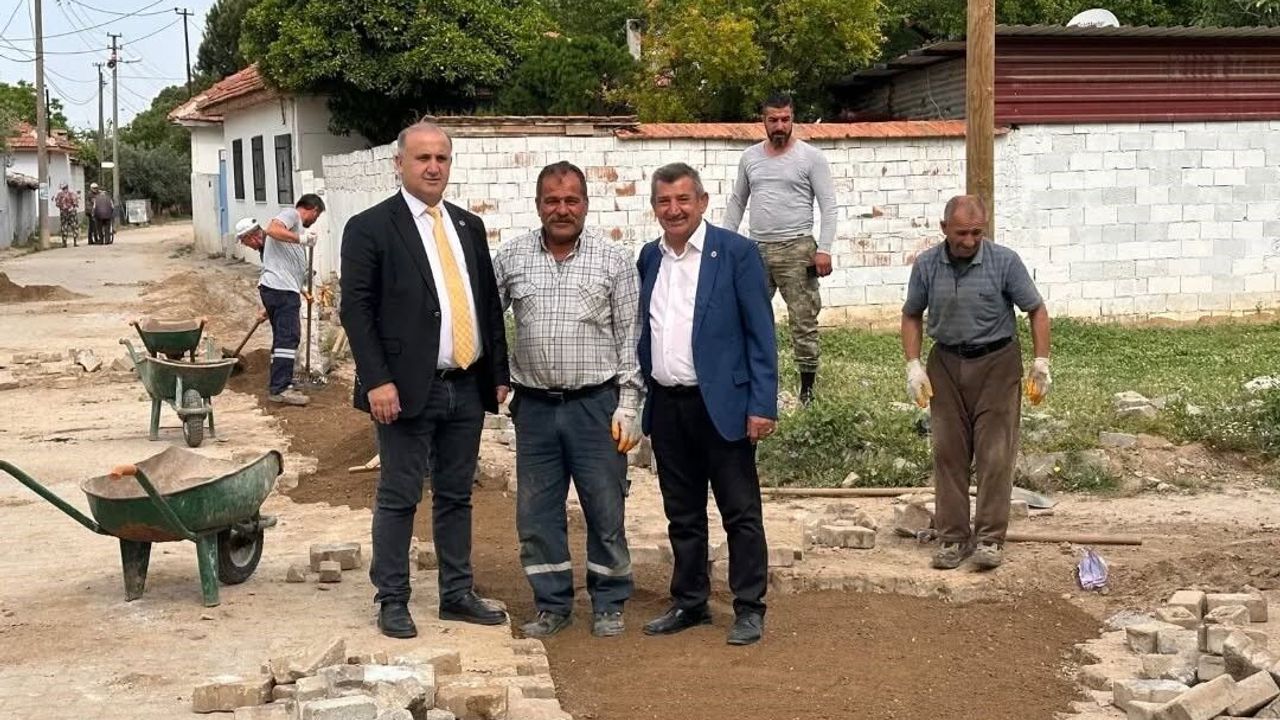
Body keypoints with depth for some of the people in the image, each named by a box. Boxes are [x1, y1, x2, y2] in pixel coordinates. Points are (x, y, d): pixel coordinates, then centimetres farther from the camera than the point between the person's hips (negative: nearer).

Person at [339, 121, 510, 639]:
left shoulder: (469, 226, 13)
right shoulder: (370, 227, -5)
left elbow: (489, 303, 15)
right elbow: (356, 309, -9)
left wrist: (499, 372, 10)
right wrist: (377, 380, -16)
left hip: (467, 386, 6)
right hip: (407, 388, -5)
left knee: (456, 497, 13)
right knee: (398, 497, 2)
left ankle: (457, 594, 22)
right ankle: (392, 601, 11)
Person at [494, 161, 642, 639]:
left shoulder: (613, 260, -1)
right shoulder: (511, 258, 4)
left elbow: (630, 337, 0)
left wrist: (628, 405, -4)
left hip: (596, 403, -2)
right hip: (534, 406, 2)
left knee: (606, 510, 4)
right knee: (536, 512, 8)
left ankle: (609, 604, 19)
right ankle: (552, 604, 22)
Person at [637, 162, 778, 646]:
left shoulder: (736, 252, -6)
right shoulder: (649, 257, 10)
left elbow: (761, 332, -8)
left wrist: (762, 404, -14)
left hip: (721, 403, -5)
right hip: (666, 404, 5)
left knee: (740, 512, 2)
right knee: (682, 514, 14)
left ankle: (749, 609, 11)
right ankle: (689, 603, 25)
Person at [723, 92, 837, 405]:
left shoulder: (810, 157, -2)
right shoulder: (750, 157, 11)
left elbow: (828, 205, -5)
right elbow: (737, 202, 17)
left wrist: (824, 249, -14)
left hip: (796, 249, -4)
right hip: (757, 249, 4)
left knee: (803, 321, -1)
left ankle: (807, 389, 5)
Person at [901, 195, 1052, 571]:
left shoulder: (1005, 262, -11)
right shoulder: (926, 265, -4)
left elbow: (1036, 310, -2)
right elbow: (911, 315, 9)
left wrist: (1041, 364, -7)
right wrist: (914, 366, 0)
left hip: (996, 361, -2)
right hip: (946, 362, 3)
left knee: (995, 452, -5)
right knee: (948, 453, 4)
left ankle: (990, 538, 1)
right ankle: (953, 537, 12)